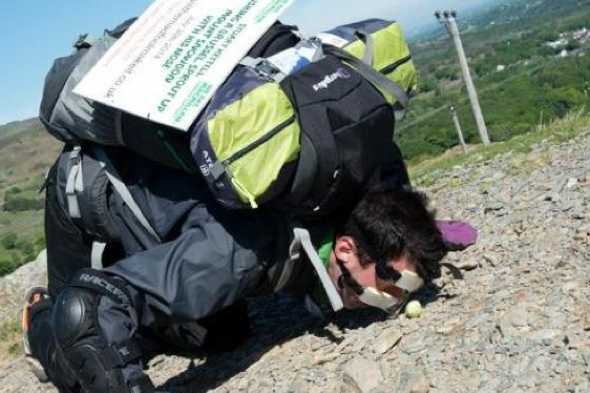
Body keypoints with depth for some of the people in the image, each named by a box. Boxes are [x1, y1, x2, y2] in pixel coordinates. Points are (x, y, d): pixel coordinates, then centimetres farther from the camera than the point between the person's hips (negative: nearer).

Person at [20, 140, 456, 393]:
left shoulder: (346, 210, -20)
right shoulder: (244, 251, -42)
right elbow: (84, 306, -44)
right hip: (88, 189, -6)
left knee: (223, 336, 4)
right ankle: (42, 319, 26)